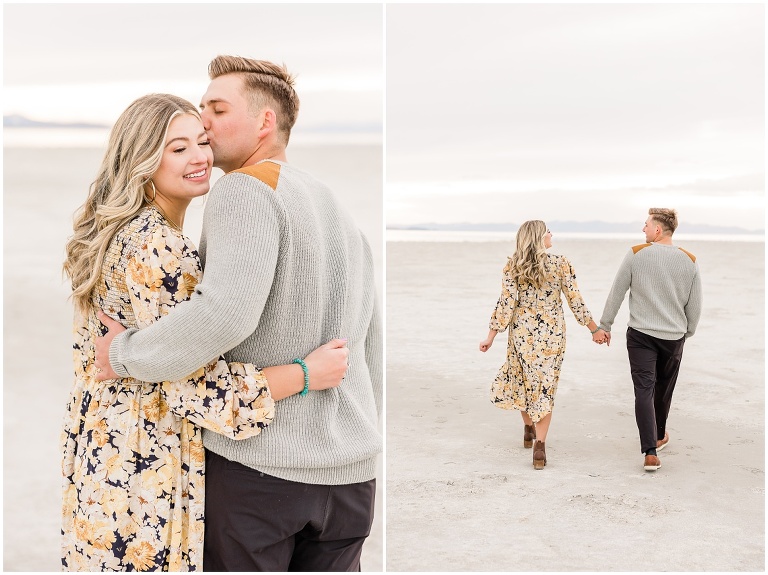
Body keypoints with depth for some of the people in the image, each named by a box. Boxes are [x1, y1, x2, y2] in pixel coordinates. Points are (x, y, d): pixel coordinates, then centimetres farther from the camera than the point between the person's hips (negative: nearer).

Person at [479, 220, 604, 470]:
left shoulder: (512, 267, -5)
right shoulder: (561, 264, -7)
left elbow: (506, 304, -9)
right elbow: (576, 302, -4)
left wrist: (491, 336, -3)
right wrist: (594, 329, 7)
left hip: (522, 334, 1)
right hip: (552, 335, -1)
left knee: (523, 380, 22)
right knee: (545, 386, 5)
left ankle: (529, 428, 38)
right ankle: (539, 445, -2)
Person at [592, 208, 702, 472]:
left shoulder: (636, 254, -7)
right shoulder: (689, 261, 0)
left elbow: (616, 293, -2)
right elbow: (695, 306, 6)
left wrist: (604, 326, 9)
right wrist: (686, 332, 22)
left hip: (641, 334, -3)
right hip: (673, 336, 3)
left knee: (644, 390, -3)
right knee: (664, 389, 19)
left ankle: (650, 453, -12)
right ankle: (659, 436, 41)